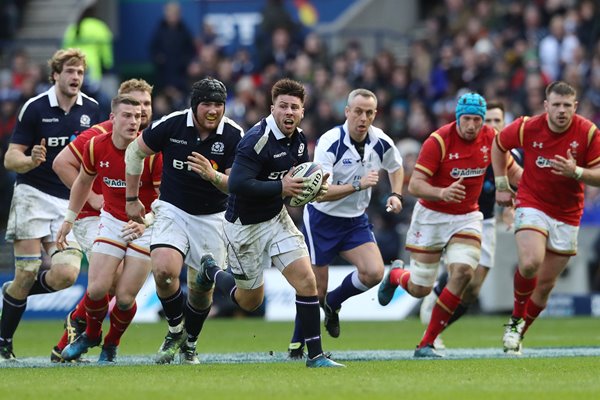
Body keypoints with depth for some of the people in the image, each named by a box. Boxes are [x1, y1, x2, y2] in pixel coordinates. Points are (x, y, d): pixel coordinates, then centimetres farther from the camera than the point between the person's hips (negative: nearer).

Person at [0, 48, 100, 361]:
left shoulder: (92, 110, 5)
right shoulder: (34, 108, -5)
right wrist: (32, 160, -25)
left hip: (70, 203, 3)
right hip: (33, 195, -3)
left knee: (66, 274, -14)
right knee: (27, 274, -8)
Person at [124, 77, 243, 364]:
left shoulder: (234, 136, -14)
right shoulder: (172, 125, -14)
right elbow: (135, 151, 2)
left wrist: (212, 175, -36)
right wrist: (132, 199, 6)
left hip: (212, 217, 1)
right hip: (173, 210, -1)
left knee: (202, 287, 5)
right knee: (164, 270, -23)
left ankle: (190, 342, 31)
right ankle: (175, 330, 3)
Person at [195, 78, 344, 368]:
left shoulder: (298, 139, 0)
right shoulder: (257, 139, -25)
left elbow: (302, 178, 17)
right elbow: (237, 184, -32)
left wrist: (316, 188, -6)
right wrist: (281, 186, -32)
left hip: (276, 218, 6)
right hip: (245, 225, -6)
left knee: (306, 280, -11)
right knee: (250, 301, 10)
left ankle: (315, 355, -4)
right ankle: (211, 271, 40)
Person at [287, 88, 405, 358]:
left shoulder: (381, 142, -7)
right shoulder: (329, 142, -24)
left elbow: (396, 167, 18)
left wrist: (396, 195, 2)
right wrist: (358, 185, -40)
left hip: (356, 221, 5)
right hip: (322, 219, -5)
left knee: (374, 273, -16)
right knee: (315, 289, -1)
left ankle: (333, 303, 14)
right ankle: (297, 344, 21)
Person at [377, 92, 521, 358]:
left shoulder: (490, 138, -7)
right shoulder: (438, 141, -21)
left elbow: (510, 170, 13)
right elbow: (414, 185, -24)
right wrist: (442, 193, -42)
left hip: (467, 217, 3)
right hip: (432, 215, -3)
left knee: (463, 272, -21)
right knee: (420, 289, 2)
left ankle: (427, 344, -10)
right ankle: (395, 276, 43)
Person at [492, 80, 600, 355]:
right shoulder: (527, 127, -11)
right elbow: (498, 145, 10)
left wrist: (576, 172, -28)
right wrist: (501, 184, 6)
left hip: (567, 216, 2)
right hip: (532, 206, -2)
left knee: (545, 285, 7)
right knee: (530, 263, -27)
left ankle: (519, 333, 28)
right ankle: (515, 319, -2)